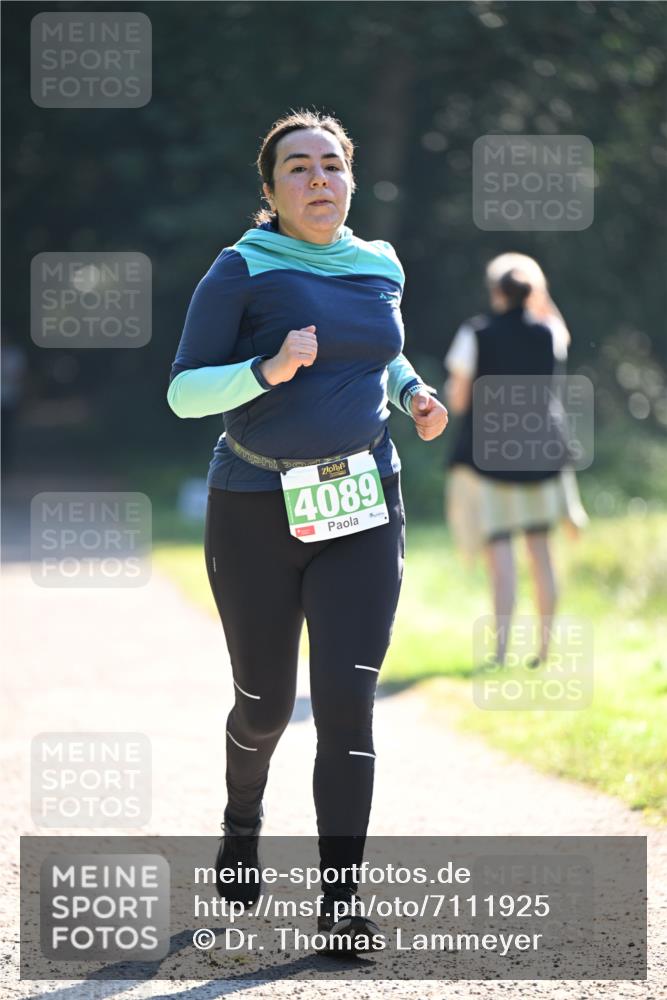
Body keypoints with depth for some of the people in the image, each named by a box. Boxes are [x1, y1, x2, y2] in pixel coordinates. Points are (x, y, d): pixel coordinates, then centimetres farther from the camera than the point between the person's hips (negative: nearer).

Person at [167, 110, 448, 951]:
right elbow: (183, 392, -8)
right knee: (266, 702, 9)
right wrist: (269, 370, -24)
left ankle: (340, 898, -8)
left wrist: (414, 392, 6)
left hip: (364, 510, 2)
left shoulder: (381, 268, 7)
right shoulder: (241, 272, -7)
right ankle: (242, 820, 42)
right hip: (257, 511, -2)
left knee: (347, 702, -10)